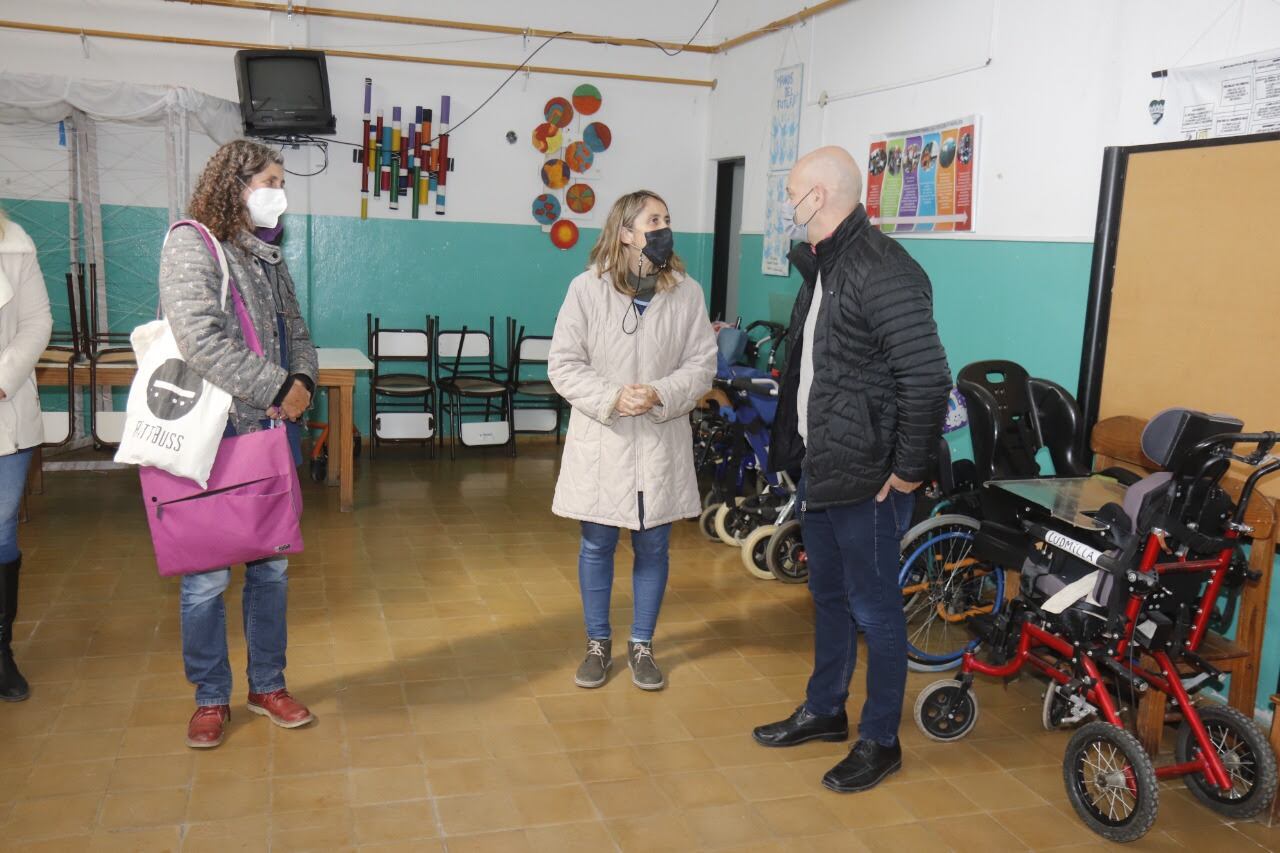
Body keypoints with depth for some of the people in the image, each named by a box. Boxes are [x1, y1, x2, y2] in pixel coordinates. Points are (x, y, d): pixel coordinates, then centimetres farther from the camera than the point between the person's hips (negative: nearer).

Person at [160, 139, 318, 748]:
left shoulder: (268, 258, 14)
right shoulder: (190, 245, -9)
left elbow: (295, 332, 17)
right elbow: (201, 340, -21)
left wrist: (303, 381, -5)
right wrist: (279, 388, -18)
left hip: (268, 433, 7)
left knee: (272, 566, 13)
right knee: (208, 576, 4)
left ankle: (267, 685, 28)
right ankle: (211, 698, 21)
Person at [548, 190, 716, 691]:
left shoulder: (687, 292, -2)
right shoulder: (588, 288, -7)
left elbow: (702, 365, -1)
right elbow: (563, 364, -6)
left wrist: (659, 396, -18)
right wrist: (611, 398, -20)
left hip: (661, 443, 1)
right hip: (600, 441, -1)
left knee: (653, 547, 11)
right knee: (596, 545, 10)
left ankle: (642, 646, 29)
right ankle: (598, 644, 29)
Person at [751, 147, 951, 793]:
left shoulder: (884, 273, -20)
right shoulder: (823, 267, 11)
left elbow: (928, 379, -24)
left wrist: (908, 470, -18)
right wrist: (799, 446, 16)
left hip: (865, 478, -10)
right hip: (820, 468, 10)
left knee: (873, 608, 5)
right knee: (827, 595, 21)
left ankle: (880, 741, 22)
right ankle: (823, 711, 39)